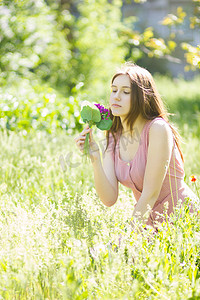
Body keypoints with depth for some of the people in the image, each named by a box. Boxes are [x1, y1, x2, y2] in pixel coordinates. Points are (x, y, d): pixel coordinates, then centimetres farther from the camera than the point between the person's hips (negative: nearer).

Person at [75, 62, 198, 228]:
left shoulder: (158, 129, -17)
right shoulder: (113, 137, 2)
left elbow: (150, 194, -17)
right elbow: (109, 199, -7)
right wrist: (95, 159, -18)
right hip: (147, 221, 5)